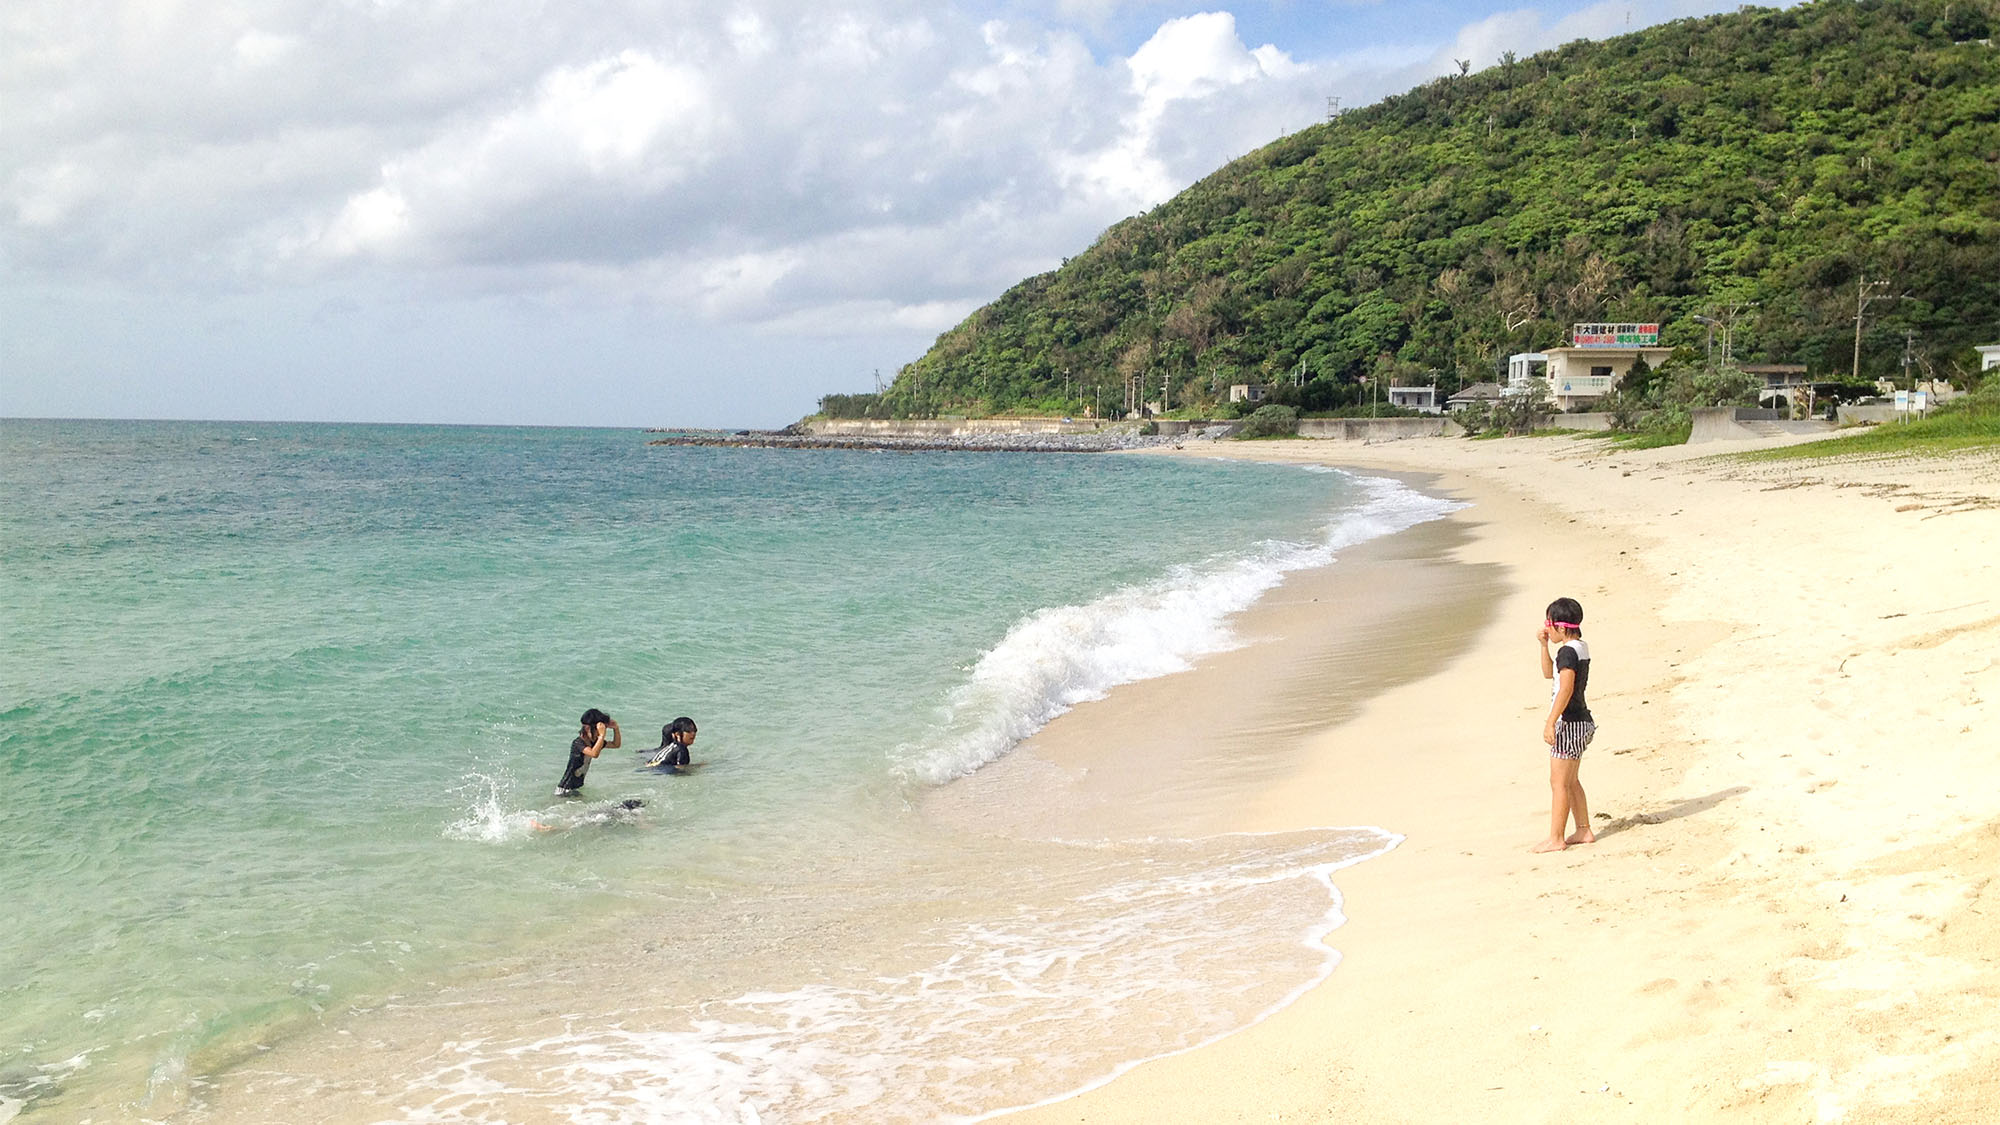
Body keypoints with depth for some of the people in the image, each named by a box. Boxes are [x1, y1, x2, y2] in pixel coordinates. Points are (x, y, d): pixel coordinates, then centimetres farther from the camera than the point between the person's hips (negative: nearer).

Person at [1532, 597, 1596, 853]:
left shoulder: (1567, 651, -18)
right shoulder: (1581, 647, 12)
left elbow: (1566, 689, -26)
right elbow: (1549, 674, 24)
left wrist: (1550, 722, -26)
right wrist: (1544, 646, 12)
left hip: (1568, 723, -10)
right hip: (1581, 721, 10)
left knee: (1559, 782, -4)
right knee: (1570, 782, 18)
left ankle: (1556, 838, 0)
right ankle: (1584, 831, 24)